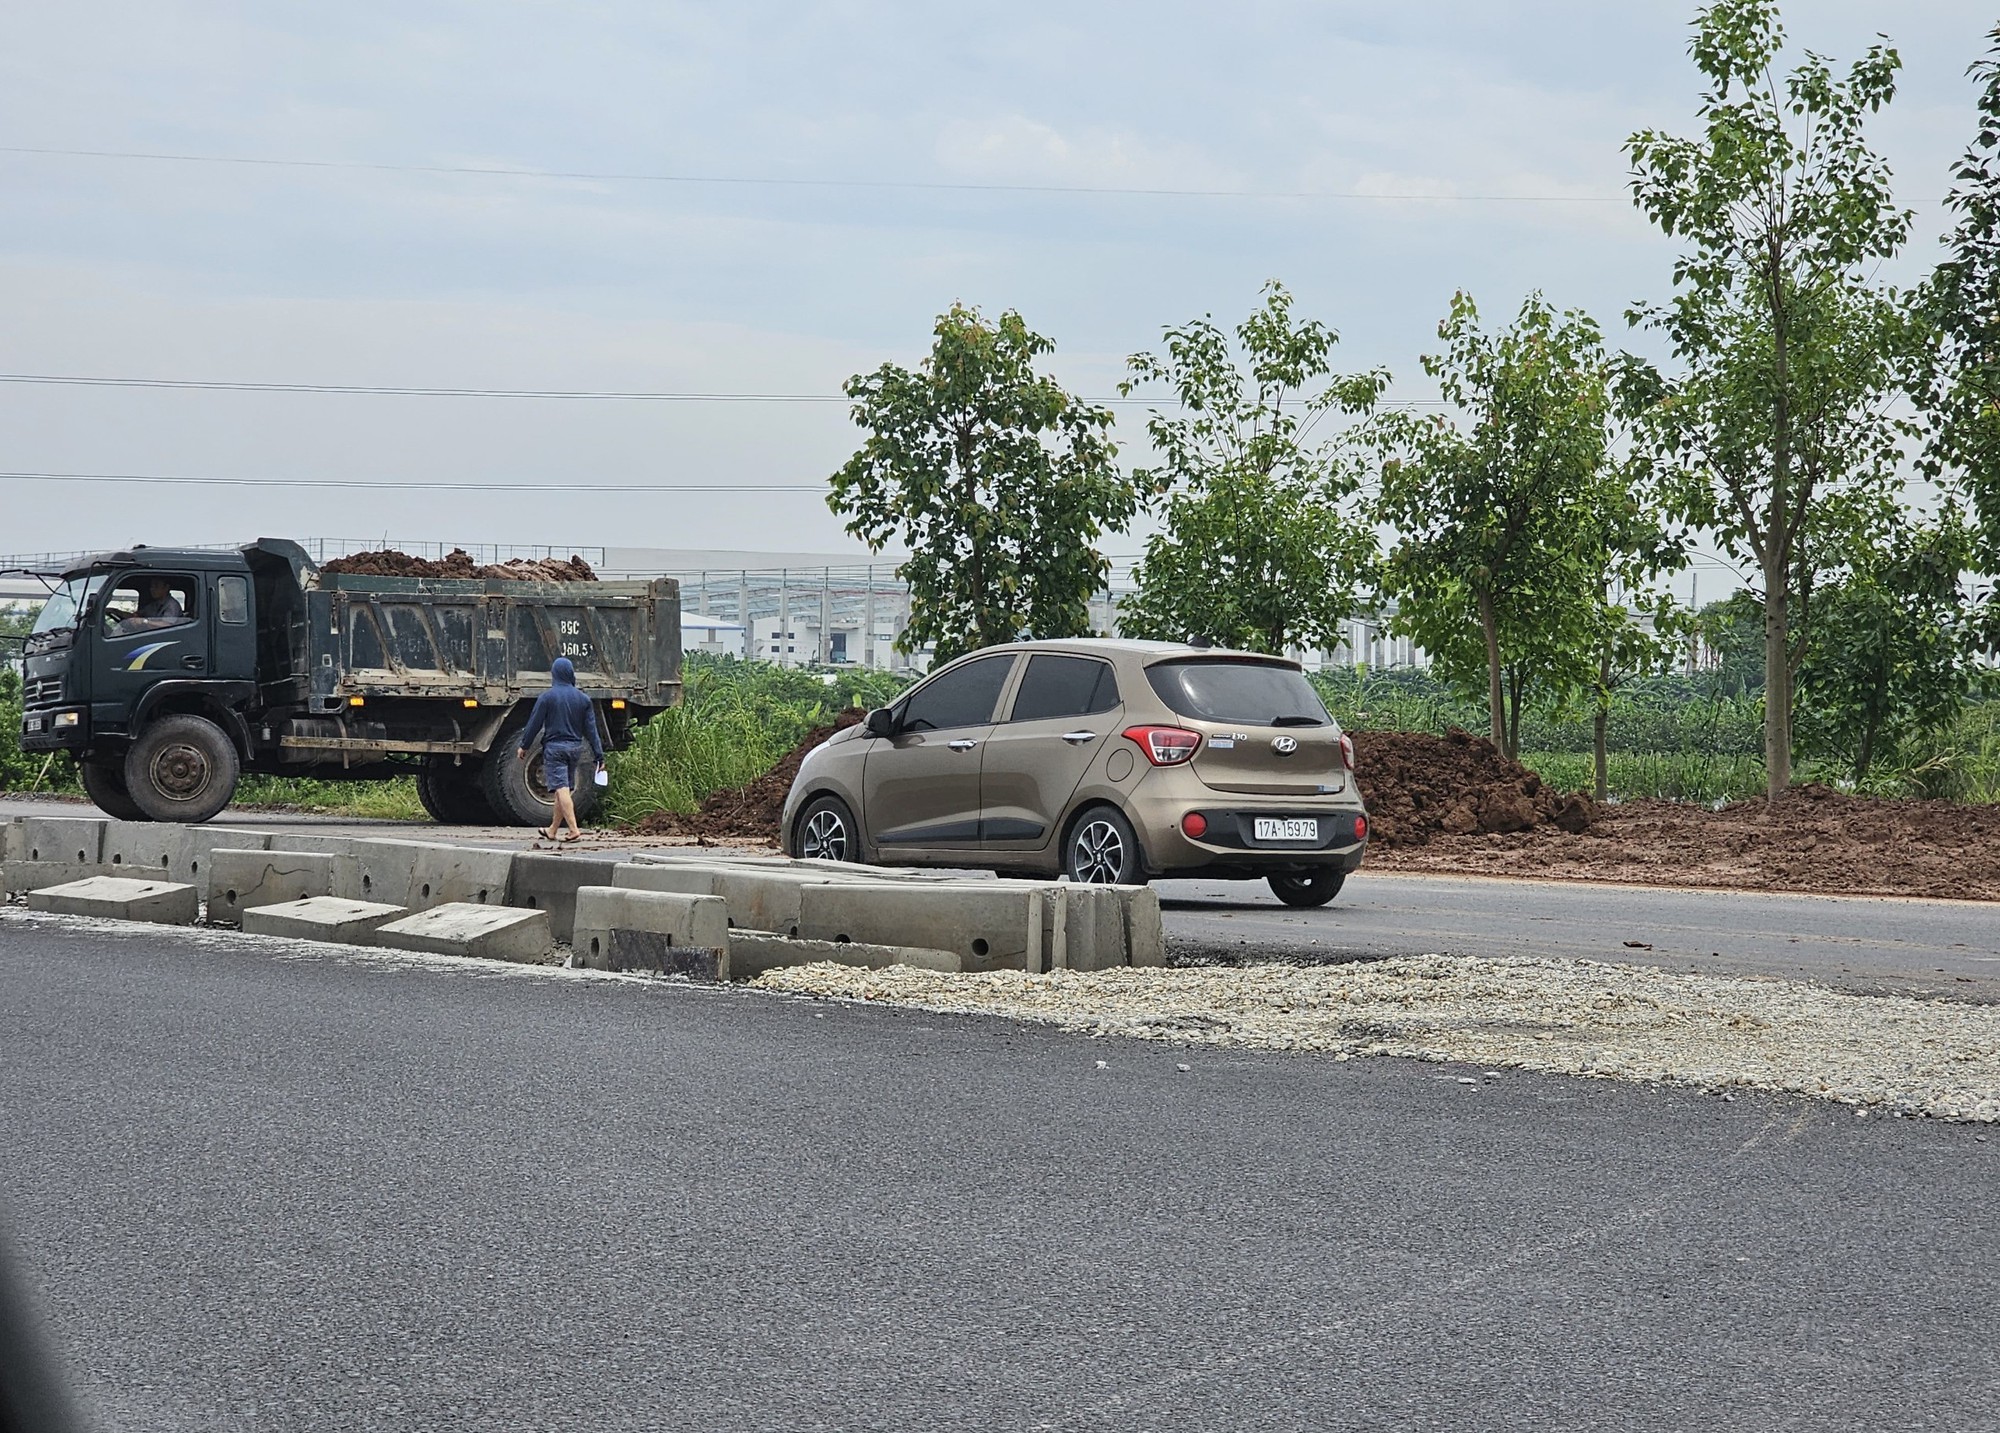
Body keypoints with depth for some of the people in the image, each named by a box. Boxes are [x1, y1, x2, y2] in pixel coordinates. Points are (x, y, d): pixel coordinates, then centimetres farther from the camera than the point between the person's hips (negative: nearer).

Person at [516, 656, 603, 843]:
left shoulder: (547, 697, -6)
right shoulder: (583, 699, 5)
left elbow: (534, 724, -3)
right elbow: (591, 729, 4)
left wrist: (524, 746, 9)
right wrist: (599, 756, 4)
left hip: (554, 747, -5)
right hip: (575, 748, 5)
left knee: (561, 789, -11)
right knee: (563, 789, 14)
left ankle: (574, 830, -23)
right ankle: (552, 830, 26)